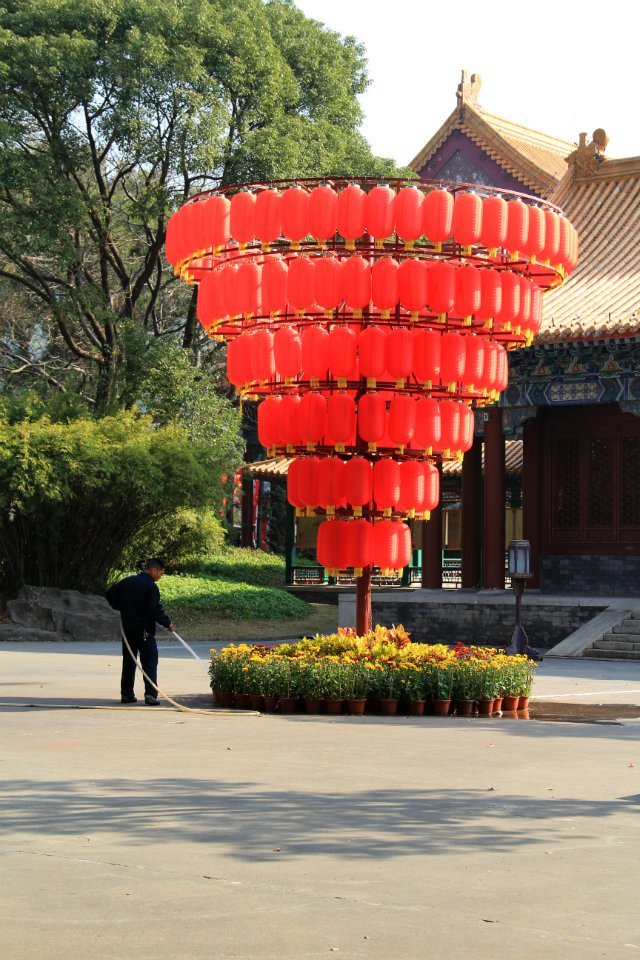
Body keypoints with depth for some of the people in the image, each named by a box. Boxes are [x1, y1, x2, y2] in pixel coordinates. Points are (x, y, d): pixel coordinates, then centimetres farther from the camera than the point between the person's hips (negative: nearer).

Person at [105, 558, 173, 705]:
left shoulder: (126, 582, 8)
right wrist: (167, 623, -7)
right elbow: (155, 609, -19)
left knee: (128, 662, 15)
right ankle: (150, 694, -13)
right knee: (150, 662, -2)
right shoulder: (151, 586, -12)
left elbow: (109, 595, 11)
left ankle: (126, 694, 16)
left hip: (128, 629, 6)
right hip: (145, 631, -6)